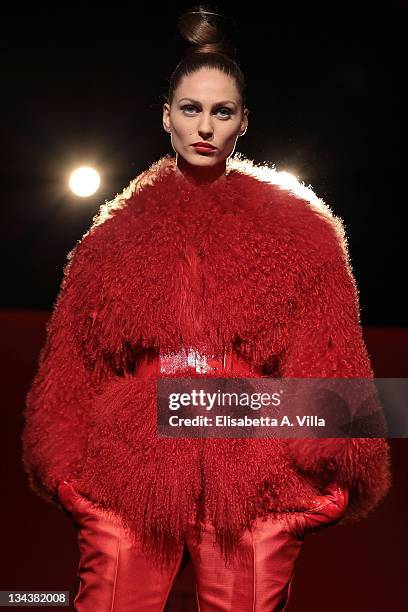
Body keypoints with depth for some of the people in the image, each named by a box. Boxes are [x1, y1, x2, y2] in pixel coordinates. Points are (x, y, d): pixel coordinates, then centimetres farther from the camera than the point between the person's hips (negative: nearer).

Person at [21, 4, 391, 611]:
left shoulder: (296, 227, 9)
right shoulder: (119, 229, 12)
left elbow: (329, 359, 6)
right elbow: (72, 359, 11)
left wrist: (325, 469, -3)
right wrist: (68, 469, 4)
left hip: (256, 475, 0)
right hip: (131, 465, 1)